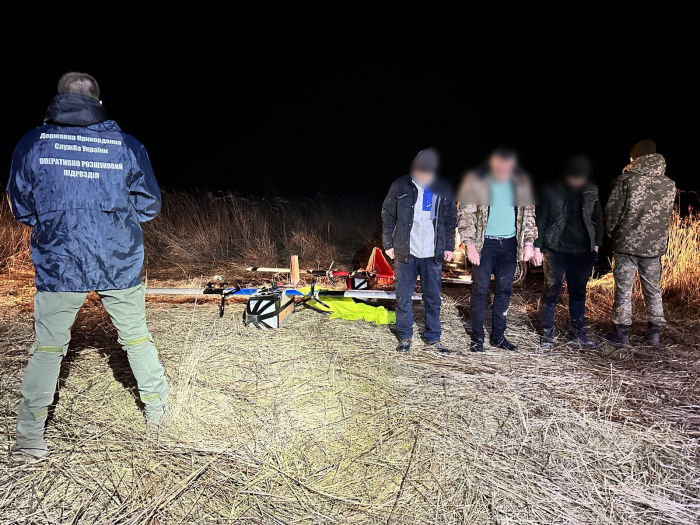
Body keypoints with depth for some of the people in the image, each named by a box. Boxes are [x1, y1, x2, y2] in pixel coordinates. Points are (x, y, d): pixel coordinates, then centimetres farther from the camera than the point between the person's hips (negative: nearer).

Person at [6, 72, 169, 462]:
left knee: (48, 347, 13)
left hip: (59, 264, 0)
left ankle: (30, 437, 18)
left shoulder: (33, 143, -2)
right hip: (121, 264, 0)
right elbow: (149, 206, 1)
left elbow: (22, 208, 4)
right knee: (137, 338, 17)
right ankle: (157, 405, 31)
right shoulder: (128, 145, -4)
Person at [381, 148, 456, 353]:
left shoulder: (444, 189, 1)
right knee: (403, 296, 5)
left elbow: (450, 220, 11)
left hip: (433, 254, 2)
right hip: (405, 252, -1)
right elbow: (388, 216, 1)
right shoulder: (400, 186, -5)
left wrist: (449, 246, 8)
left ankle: (433, 337, 22)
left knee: (433, 297, 9)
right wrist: (388, 244, -1)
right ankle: (405, 336, 20)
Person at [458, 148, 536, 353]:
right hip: (485, 243, -3)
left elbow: (529, 212, 9)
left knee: (505, 290, 8)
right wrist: (470, 245, -12)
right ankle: (477, 338, 11)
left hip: (509, 243, 4)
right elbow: (466, 214, -7)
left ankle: (498, 336, 20)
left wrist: (529, 242, 3)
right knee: (480, 289, 0)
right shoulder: (476, 180, -8)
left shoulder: (521, 181, 2)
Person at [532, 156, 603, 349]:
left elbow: (598, 218, 12)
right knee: (551, 291, 1)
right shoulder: (551, 192, -8)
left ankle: (579, 333, 23)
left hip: (583, 252, 3)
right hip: (555, 251, -3)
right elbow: (540, 220, -5)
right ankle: (547, 333, 13)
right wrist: (537, 247, -7)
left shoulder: (591, 192, 2)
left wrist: (596, 244, 10)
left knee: (578, 293, 12)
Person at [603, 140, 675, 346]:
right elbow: (666, 215, 10)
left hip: (627, 243, -3)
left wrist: (612, 232, 7)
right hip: (655, 245, 4)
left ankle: (621, 332, 9)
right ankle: (654, 331, 22)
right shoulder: (669, 185, 1)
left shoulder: (626, 180, -11)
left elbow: (612, 212, -6)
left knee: (623, 289, 4)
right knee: (653, 289, 15)